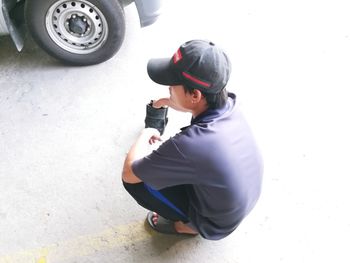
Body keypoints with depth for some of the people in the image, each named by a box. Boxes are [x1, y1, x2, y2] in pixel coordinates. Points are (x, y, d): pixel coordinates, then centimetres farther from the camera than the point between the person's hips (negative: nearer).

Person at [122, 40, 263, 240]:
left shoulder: (190, 145, -41)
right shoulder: (229, 105, -20)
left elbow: (129, 173, -23)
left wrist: (146, 134, -8)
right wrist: (169, 102, 12)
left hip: (216, 223, -6)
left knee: (135, 180, -9)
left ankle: (187, 224, 11)